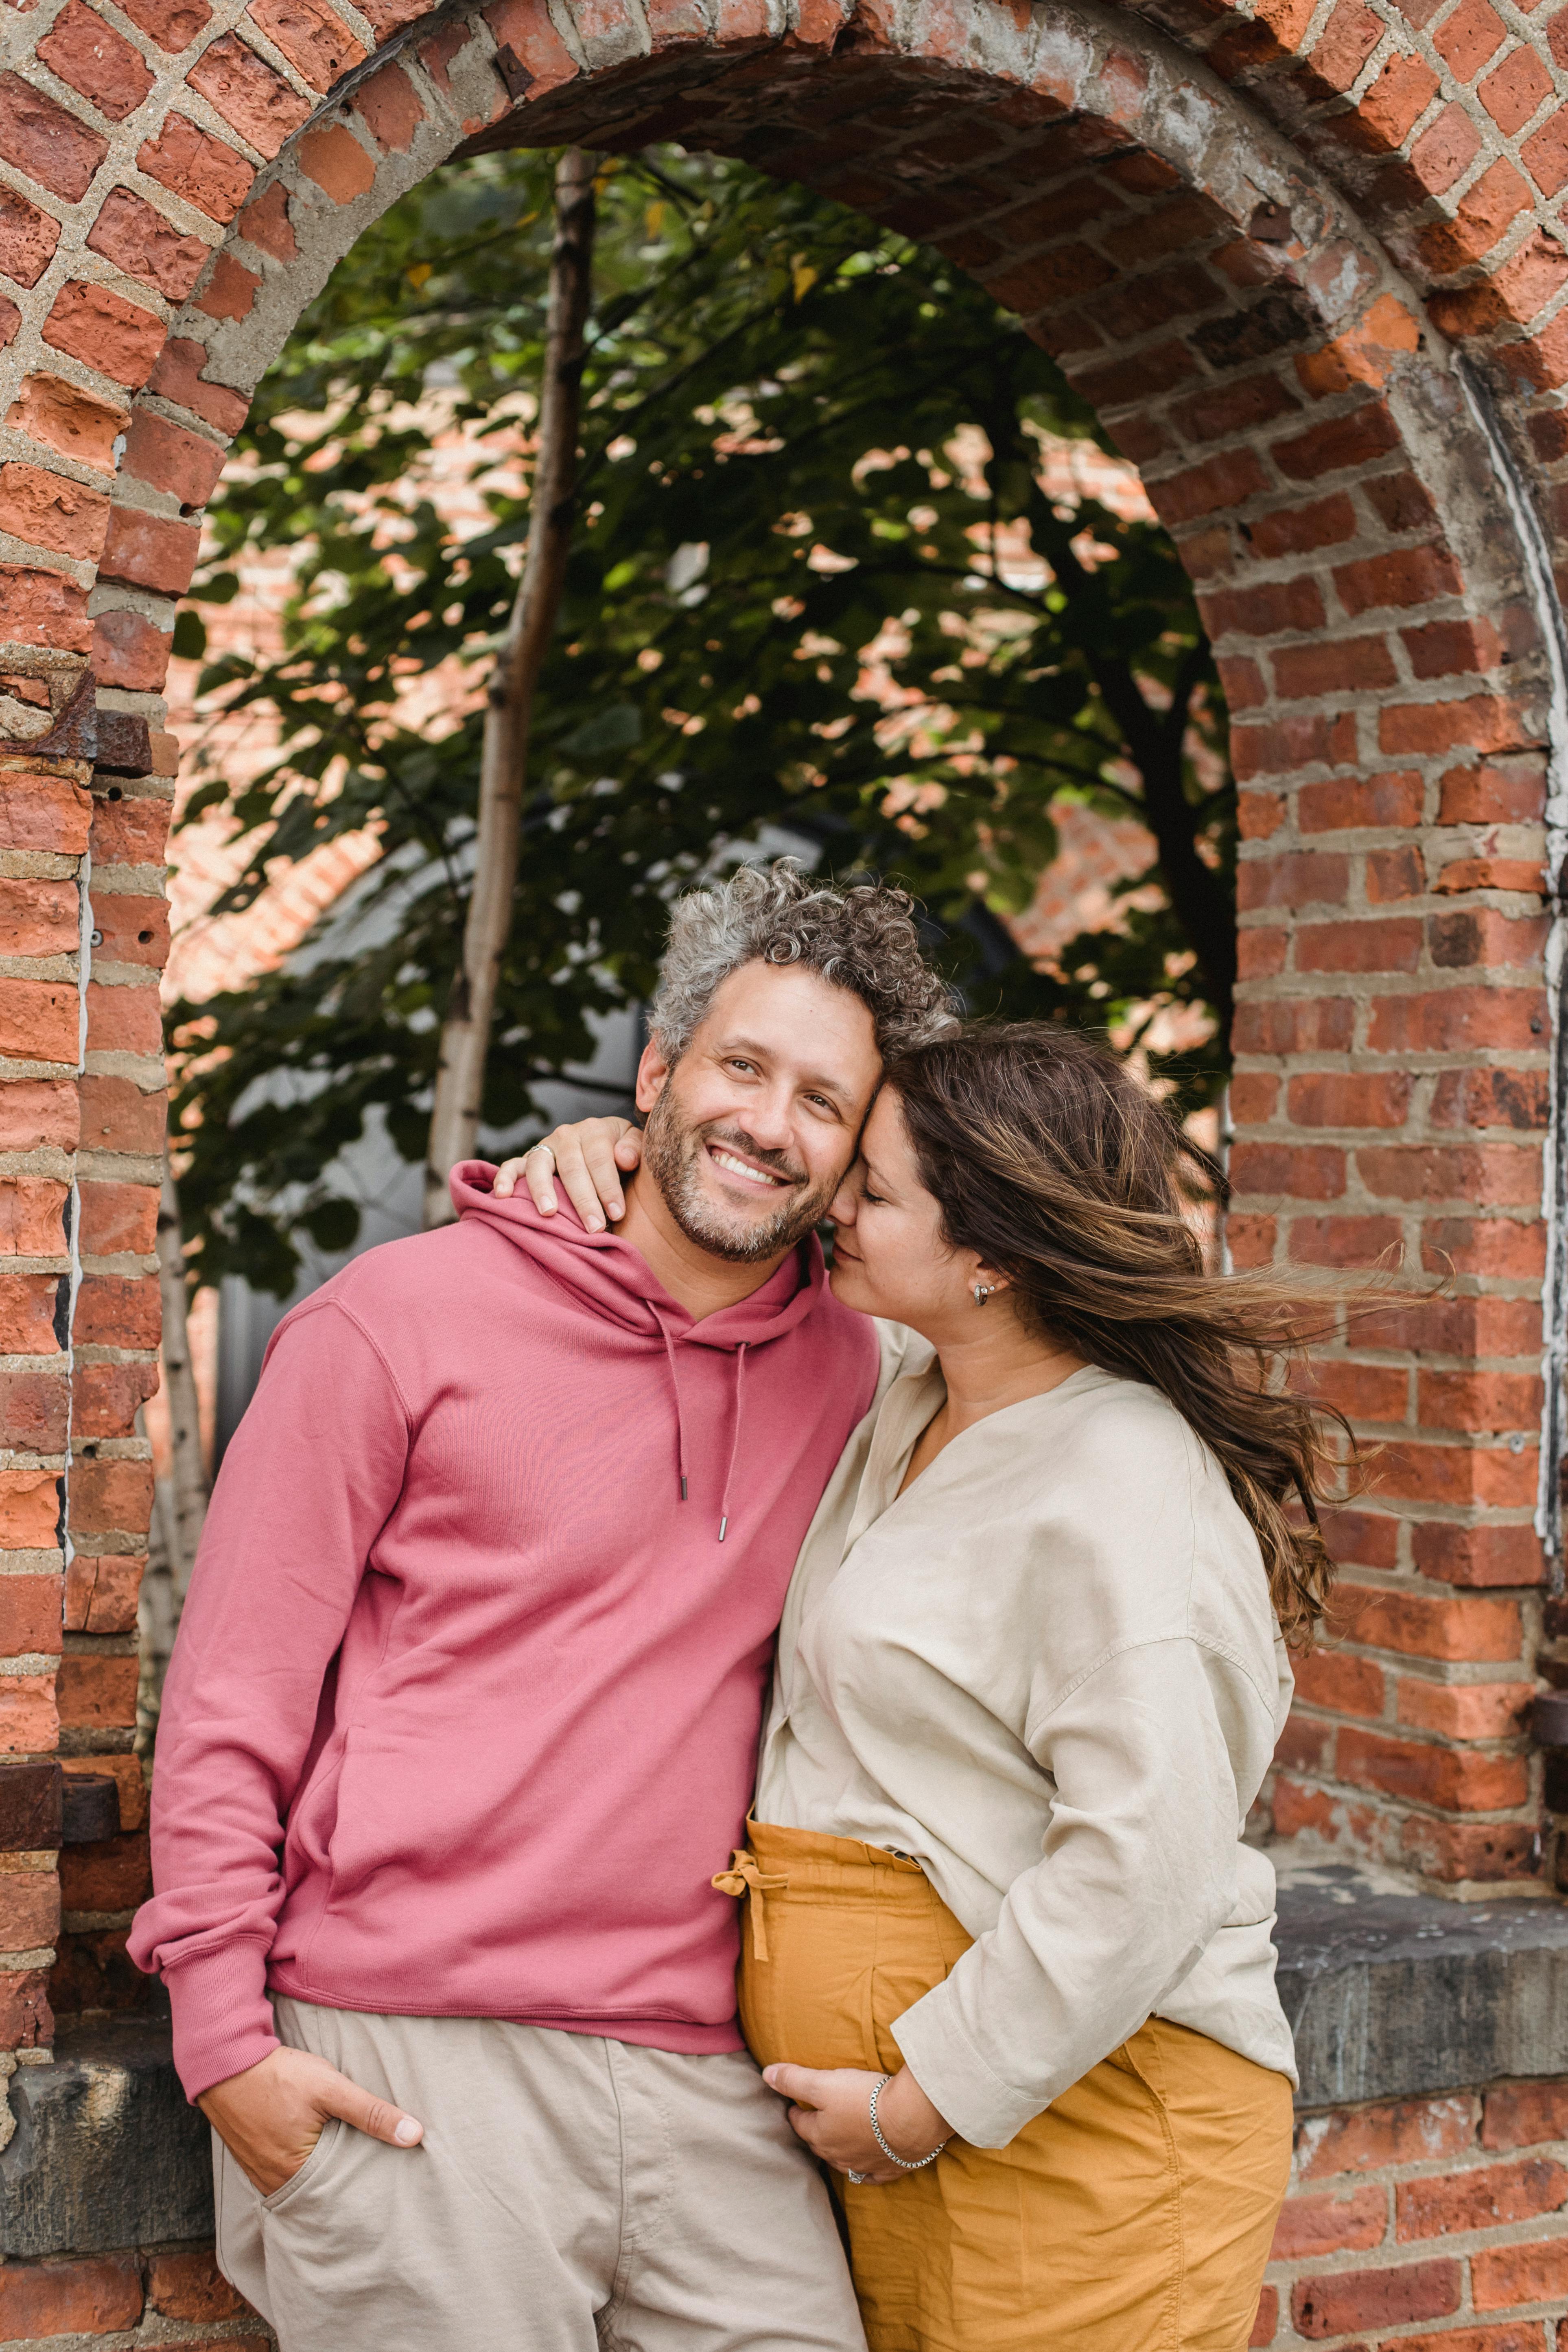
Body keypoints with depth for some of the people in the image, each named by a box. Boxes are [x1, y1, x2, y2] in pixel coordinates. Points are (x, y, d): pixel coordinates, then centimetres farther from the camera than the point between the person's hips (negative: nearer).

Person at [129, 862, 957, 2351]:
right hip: (407, 2073, -4)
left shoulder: (847, 1373, 10)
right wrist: (223, 2036, -6)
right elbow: (231, 1698, -1)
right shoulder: (401, 1318, -2)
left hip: (702, 2073, 4)